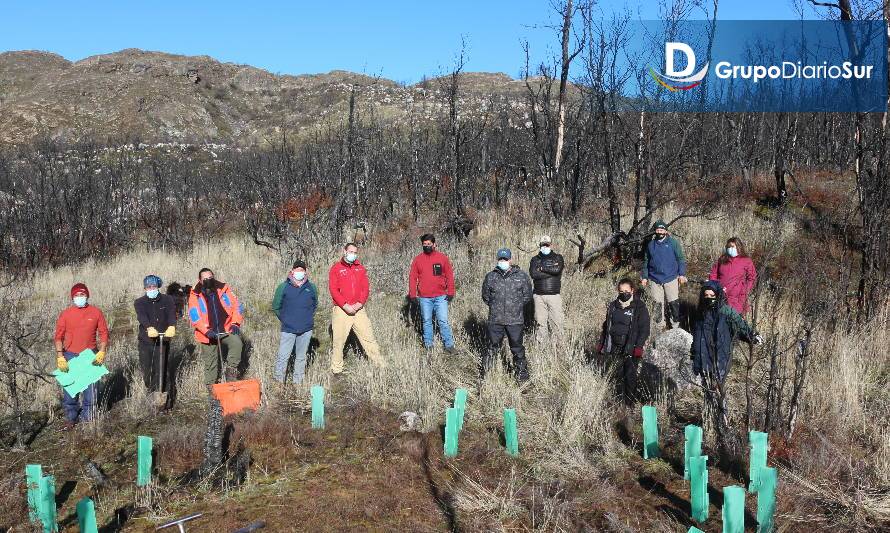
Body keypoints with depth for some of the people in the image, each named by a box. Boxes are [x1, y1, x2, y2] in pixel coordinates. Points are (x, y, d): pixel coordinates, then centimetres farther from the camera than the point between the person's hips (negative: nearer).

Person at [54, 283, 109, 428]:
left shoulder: (96, 312, 0)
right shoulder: (65, 314, -1)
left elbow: (104, 333, 3)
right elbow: (58, 336, 1)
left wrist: (101, 352, -7)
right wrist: (60, 357, -7)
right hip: (70, 356, 0)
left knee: (90, 388, 6)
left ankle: (87, 417, 18)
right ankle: (71, 418, 17)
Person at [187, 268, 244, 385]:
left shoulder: (224, 289, 3)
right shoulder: (195, 296, -1)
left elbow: (236, 306, 3)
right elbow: (194, 316, -9)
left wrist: (235, 323, -11)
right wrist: (207, 331, -20)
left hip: (226, 331, 0)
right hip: (208, 336, 0)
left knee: (236, 343, -30)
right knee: (210, 365, 8)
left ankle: (231, 370, -16)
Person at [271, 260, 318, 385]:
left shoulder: (311, 287, 3)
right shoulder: (283, 287, -4)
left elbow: (315, 305, 18)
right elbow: (276, 307, 6)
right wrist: (285, 319, 7)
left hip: (306, 329, 2)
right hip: (288, 329, -2)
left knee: (301, 357, 11)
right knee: (283, 356, -5)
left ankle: (297, 382, 22)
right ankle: (278, 382, 7)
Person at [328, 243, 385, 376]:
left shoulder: (360, 268, 11)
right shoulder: (336, 268, 0)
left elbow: (366, 287, 7)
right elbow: (333, 290, -7)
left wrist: (360, 303, -9)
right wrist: (345, 306, -14)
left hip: (358, 309, 3)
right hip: (341, 310, -3)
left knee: (369, 337, 5)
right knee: (338, 340, 1)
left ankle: (380, 364, 13)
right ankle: (337, 370, 12)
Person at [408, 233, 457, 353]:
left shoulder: (442, 257, 3)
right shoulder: (417, 259, 4)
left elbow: (449, 275, 3)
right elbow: (412, 277, 5)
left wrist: (450, 292, -3)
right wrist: (412, 294, -2)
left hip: (440, 296, -1)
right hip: (424, 297, 1)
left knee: (443, 321, -4)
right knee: (427, 321, 9)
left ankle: (449, 345, 1)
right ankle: (428, 345, 17)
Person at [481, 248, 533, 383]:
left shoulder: (522, 276, 2)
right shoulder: (490, 277, 5)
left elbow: (527, 296, 8)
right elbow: (485, 296, 15)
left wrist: (517, 306, 3)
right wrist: (495, 307, 8)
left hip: (515, 320, -1)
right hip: (495, 320, 1)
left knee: (517, 348, 8)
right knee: (492, 347, 7)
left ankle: (521, 374, 20)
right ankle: (484, 374, 16)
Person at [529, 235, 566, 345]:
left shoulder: (558, 258, 10)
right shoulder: (535, 259, 13)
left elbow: (557, 270, -11)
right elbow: (533, 274, -6)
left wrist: (542, 268, -3)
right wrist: (551, 270, -7)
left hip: (554, 295, -1)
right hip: (539, 295, 1)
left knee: (557, 321, -6)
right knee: (540, 322, 1)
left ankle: (561, 343, -1)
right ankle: (542, 344, 8)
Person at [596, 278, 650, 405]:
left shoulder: (639, 307, -2)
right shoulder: (613, 306, 11)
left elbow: (644, 329, -4)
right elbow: (606, 326, 19)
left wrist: (638, 347, -13)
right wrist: (601, 344, 15)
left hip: (631, 348, -4)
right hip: (614, 348, 4)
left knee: (630, 376, -9)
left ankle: (631, 403, 3)